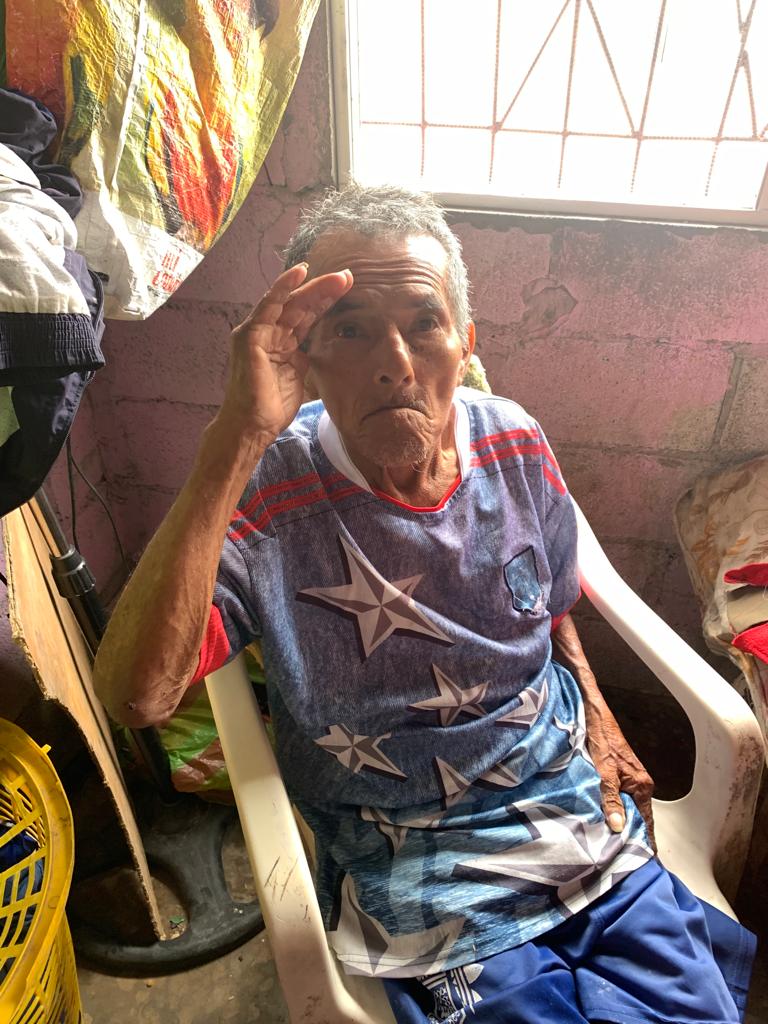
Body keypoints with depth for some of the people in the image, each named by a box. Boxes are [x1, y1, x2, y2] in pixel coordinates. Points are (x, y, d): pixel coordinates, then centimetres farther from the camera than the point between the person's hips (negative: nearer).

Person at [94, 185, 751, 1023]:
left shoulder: (516, 445, -5)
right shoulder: (264, 493, -19)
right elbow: (134, 697, -33)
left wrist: (600, 732, 1)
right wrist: (235, 442, -37)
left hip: (571, 803, 4)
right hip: (407, 855, -3)